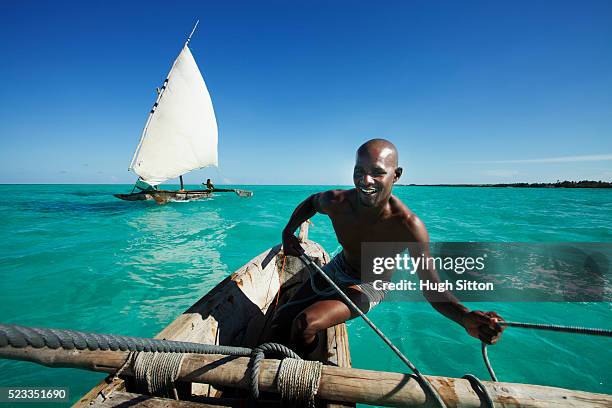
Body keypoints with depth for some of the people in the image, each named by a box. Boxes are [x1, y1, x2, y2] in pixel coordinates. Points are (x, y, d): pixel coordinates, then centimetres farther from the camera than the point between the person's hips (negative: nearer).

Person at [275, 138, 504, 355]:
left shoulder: (408, 226, -33)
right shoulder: (336, 202, -23)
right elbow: (312, 201, 1)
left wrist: (466, 318, -47)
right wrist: (288, 231, -11)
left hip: (369, 286, -4)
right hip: (336, 269, 5)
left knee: (305, 325, -23)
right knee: (281, 325, 9)